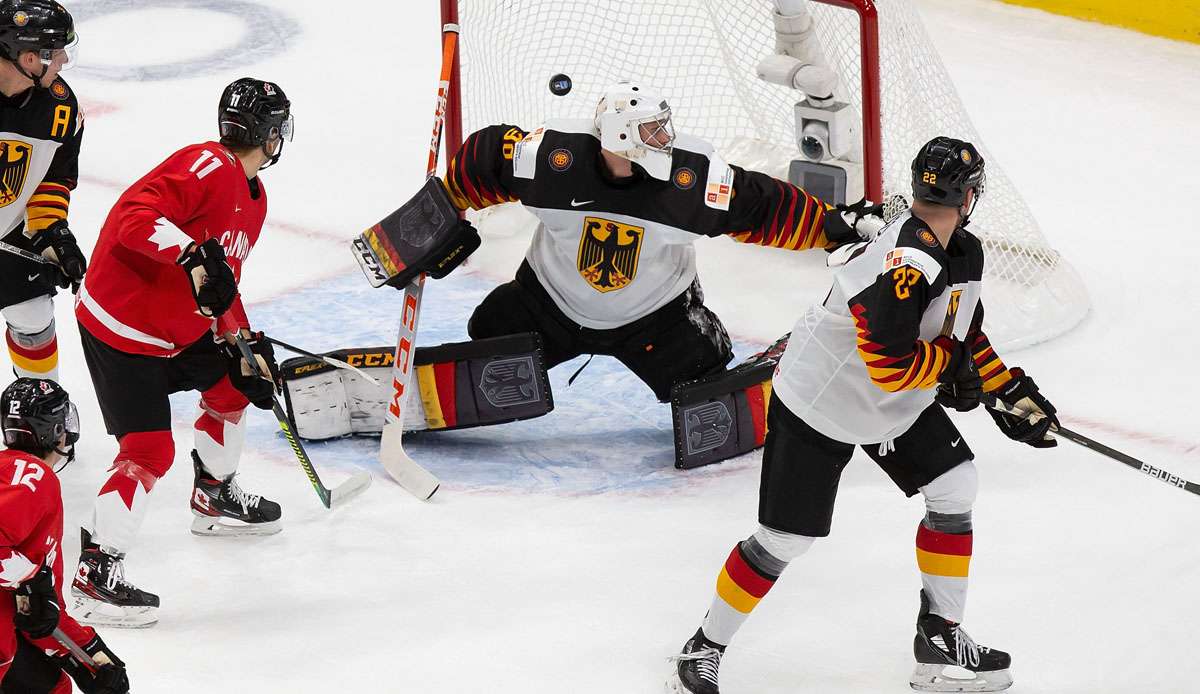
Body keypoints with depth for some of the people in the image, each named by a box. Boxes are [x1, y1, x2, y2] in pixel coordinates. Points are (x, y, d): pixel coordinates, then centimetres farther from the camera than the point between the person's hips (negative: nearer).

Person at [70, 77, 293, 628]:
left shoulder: (254, 198, 10)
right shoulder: (207, 167, -22)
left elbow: (225, 281, 18)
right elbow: (134, 216, -33)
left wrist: (247, 344, 9)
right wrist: (194, 256, -42)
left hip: (179, 325, 10)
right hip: (120, 327, -10)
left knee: (230, 387, 24)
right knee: (148, 451, -14)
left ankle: (216, 499, 47)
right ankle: (95, 573, -9)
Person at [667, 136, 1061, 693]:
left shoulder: (965, 254, -1)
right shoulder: (906, 265, -33)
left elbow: (965, 334, 14)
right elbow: (892, 365, -33)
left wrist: (1013, 391, 8)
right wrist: (950, 362, -17)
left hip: (897, 409, 9)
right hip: (819, 403, -9)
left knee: (955, 486, 2)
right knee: (786, 538, -5)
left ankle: (940, 637, 12)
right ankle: (705, 648, 13)